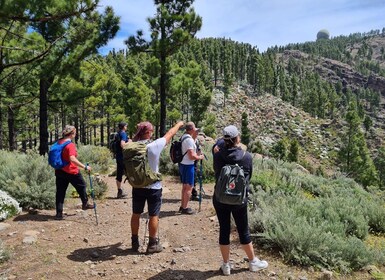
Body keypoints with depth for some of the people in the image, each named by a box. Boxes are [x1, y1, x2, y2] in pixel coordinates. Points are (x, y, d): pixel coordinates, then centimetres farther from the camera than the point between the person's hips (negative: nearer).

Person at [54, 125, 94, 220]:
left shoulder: (59, 142, 5)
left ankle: (59, 213, 9)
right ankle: (85, 204, 32)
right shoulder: (70, 145, -19)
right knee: (82, 186, 17)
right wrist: (85, 167, -30)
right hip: (71, 171, -7)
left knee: (60, 192, 8)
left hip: (59, 171, 7)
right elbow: (72, 159, -30)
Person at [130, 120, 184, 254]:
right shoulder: (154, 146, -19)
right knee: (153, 216, 9)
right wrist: (178, 124, 14)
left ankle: (135, 242, 28)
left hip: (137, 186, 4)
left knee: (136, 214, 16)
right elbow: (169, 134, -3)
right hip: (153, 187, -4)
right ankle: (152, 244, 18)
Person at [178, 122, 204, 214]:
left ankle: (182, 206, 26)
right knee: (189, 187, 0)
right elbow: (192, 156, -23)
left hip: (182, 165, 10)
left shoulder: (184, 137, 8)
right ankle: (185, 208, 6)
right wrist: (200, 157, -4)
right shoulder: (189, 140, -20)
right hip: (188, 166, -10)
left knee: (184, 186, 18)